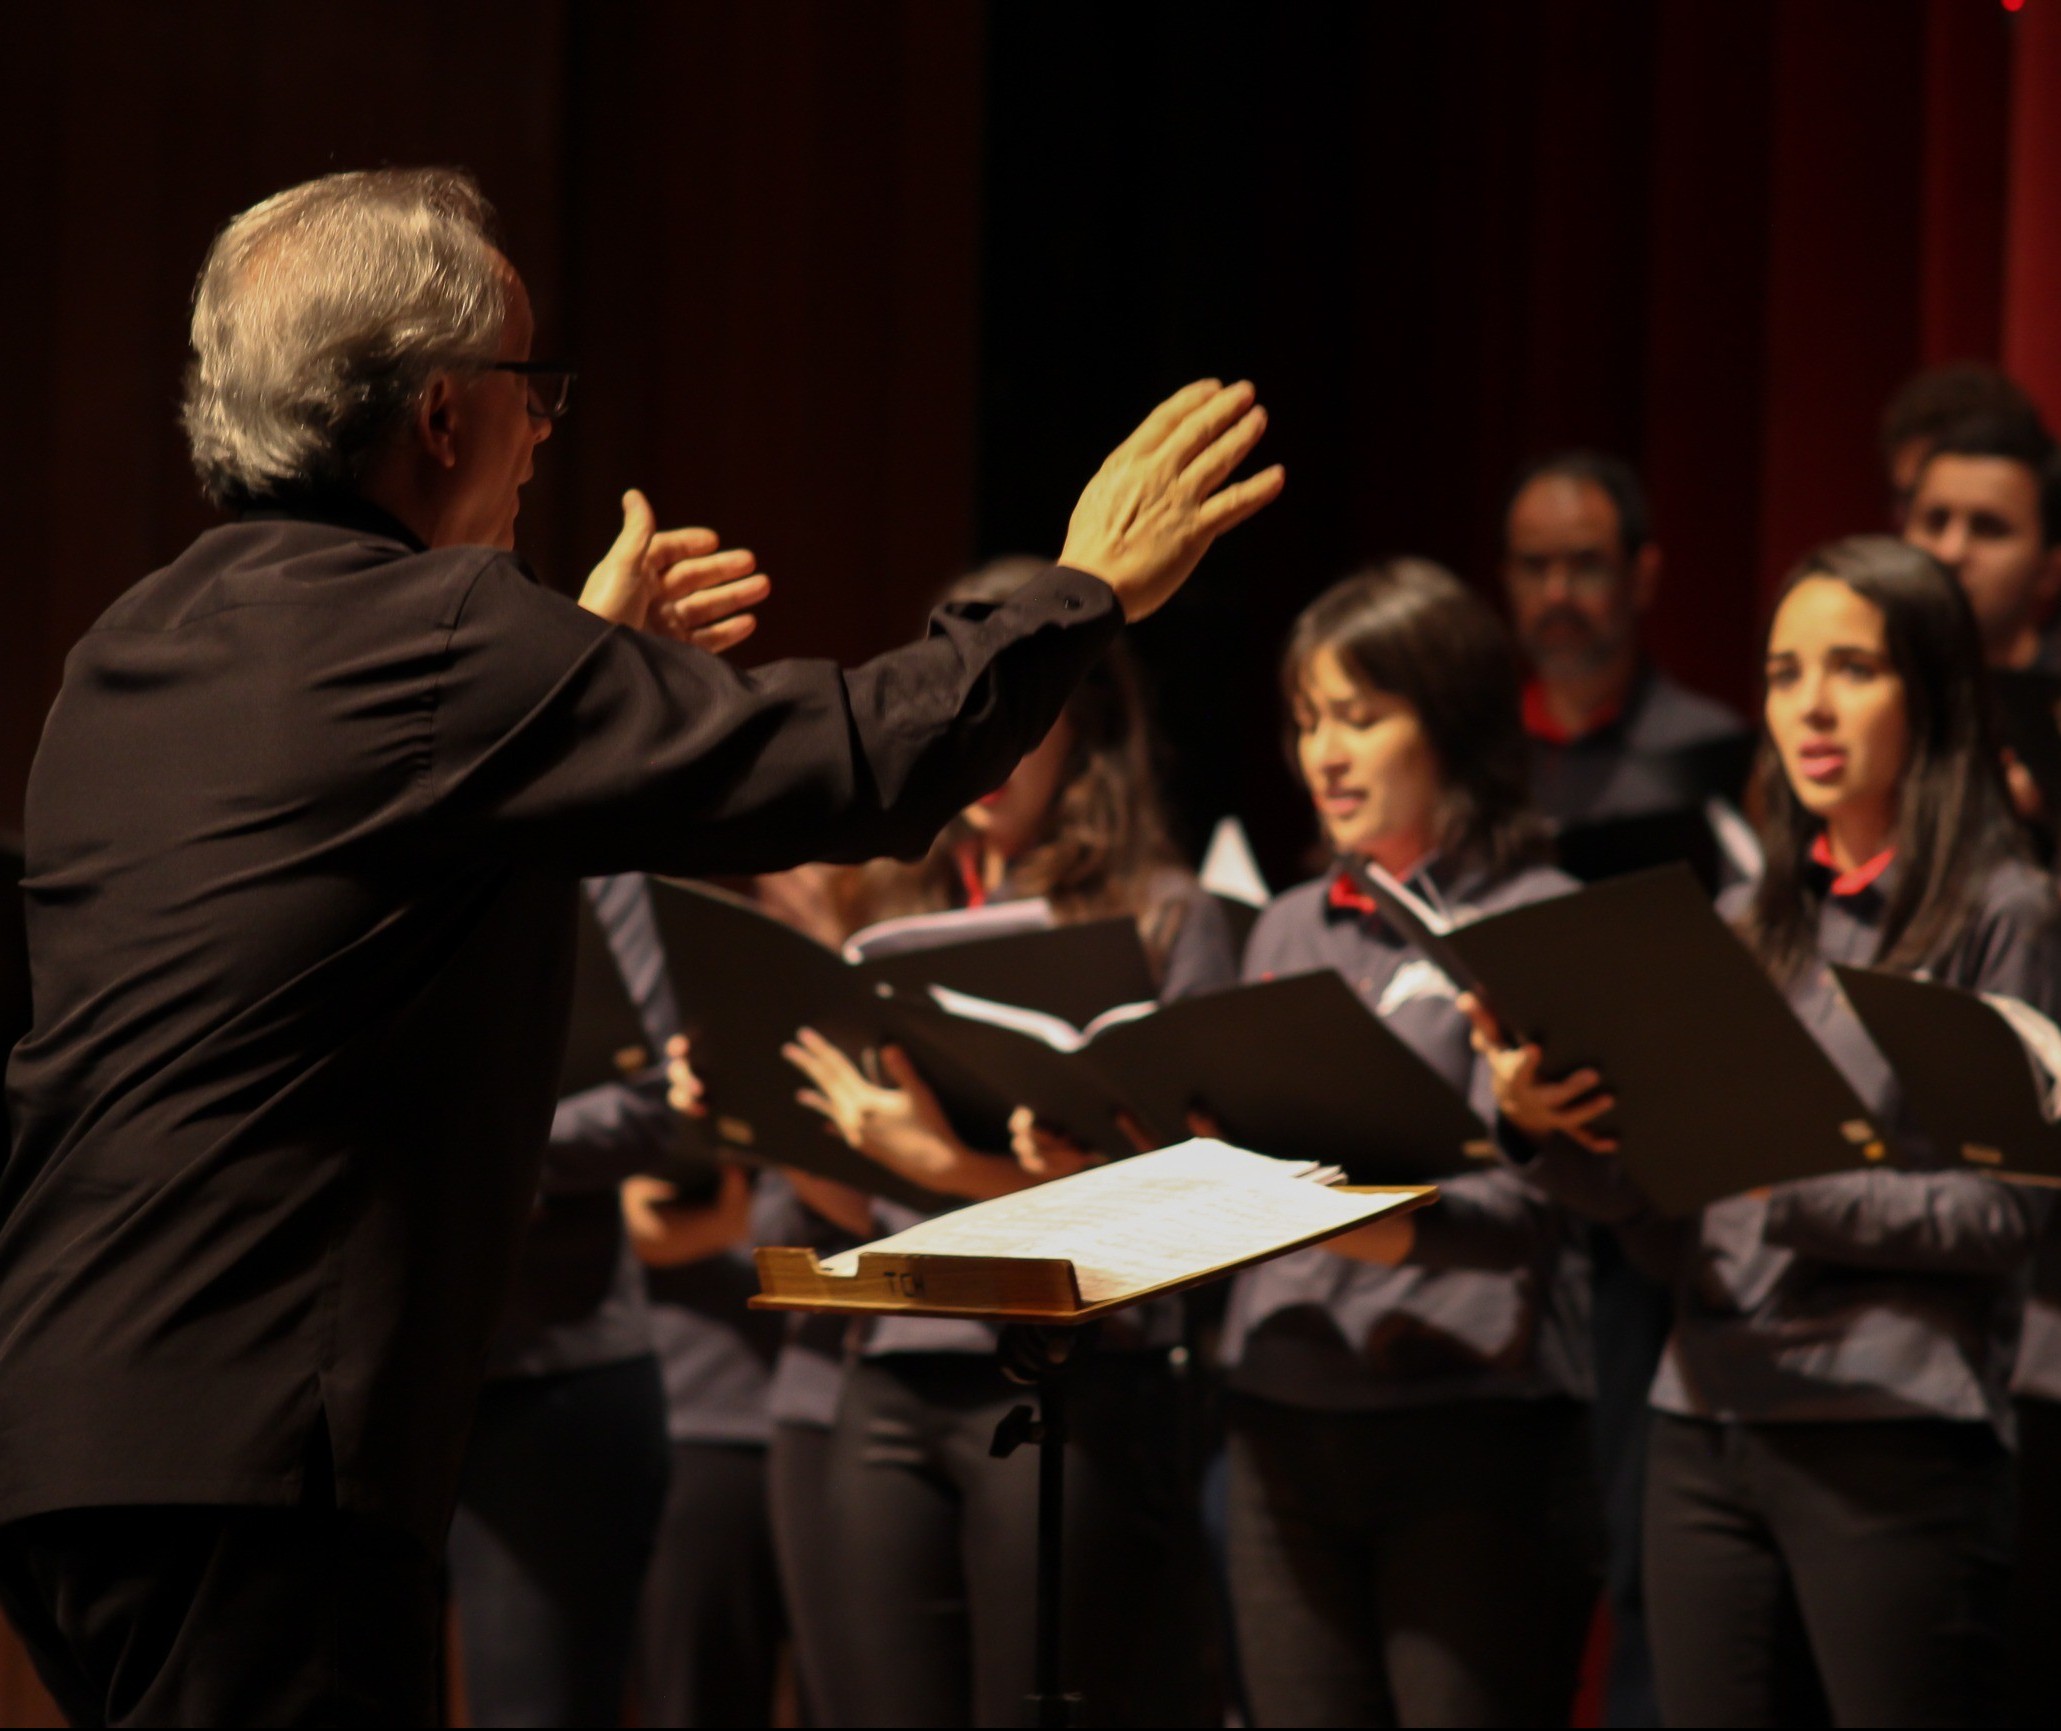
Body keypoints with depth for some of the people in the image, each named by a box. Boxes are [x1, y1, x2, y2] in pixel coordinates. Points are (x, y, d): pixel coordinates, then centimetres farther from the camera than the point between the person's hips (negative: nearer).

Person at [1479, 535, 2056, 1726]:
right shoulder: (1749, 929, 18)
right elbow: (1679, 1241, 14)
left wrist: (1797, 1192, -18)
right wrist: (1561, 1131, -3)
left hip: (1896, 1437, -6)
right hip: (1709, 1427, 6)